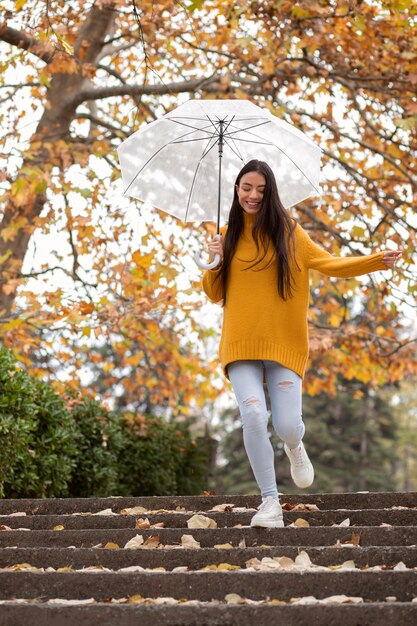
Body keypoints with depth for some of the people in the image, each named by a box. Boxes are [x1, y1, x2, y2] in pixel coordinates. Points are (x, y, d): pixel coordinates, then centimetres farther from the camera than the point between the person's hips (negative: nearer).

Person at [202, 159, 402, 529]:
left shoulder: (288, 233, 4)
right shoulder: (227, 237, 9)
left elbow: (329, 263, 2)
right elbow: (214, 294, 14)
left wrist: (377, 261, -10)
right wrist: (213, 263, -5)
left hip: (283, 343, -1)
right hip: (241, 343, 1)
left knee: (287, 427, -8)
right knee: (253, 416, -18)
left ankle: (295, 447, 33)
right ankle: (270, 501, -4)